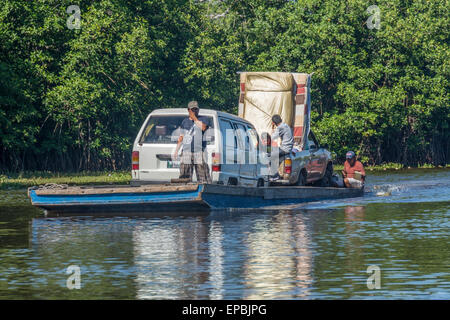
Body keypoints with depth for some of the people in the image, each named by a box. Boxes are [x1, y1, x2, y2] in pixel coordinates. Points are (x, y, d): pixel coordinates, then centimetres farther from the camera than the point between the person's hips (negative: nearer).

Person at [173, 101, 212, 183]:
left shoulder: (204, 119, 8)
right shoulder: (185, 122, 20)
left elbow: (203, 127, -15)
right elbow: (181, 138, 21)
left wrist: (194, 118, -5)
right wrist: (176, 151, 14)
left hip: (199, 151, -3)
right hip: (186, 151, 4)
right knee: (184, 177, 0)